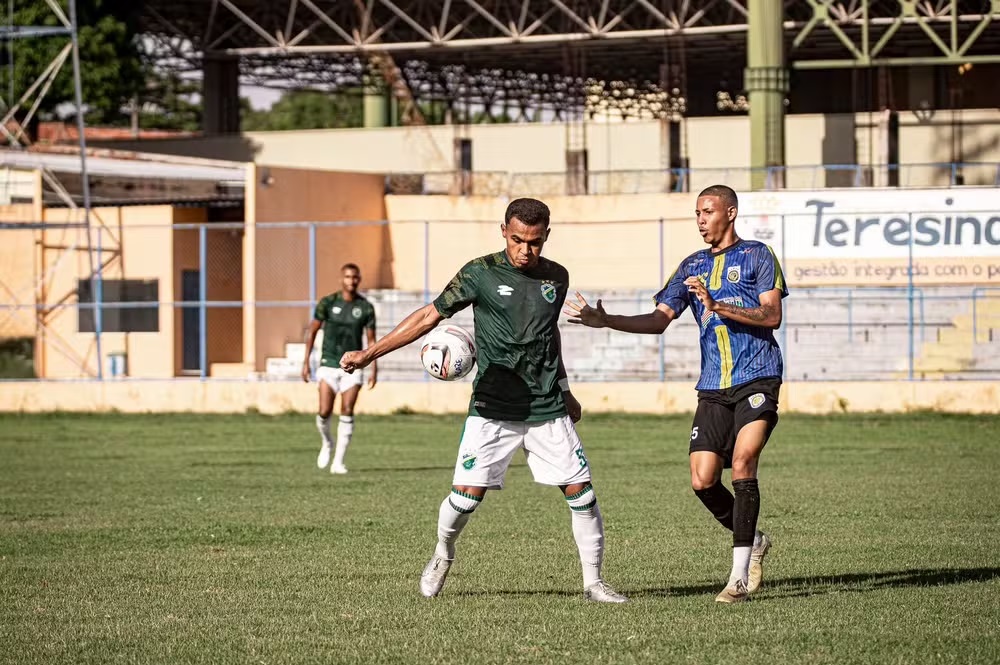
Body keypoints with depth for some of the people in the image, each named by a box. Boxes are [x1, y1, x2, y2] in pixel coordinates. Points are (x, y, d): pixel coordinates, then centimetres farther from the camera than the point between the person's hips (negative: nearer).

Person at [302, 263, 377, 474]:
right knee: (324, 412, -8)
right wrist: (306, 362, -1)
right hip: (329, 365, -1)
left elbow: (371, 340, 5)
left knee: (347, 413, -7)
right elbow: (312, 331, 4)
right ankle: (327, 443, 24)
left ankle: (338, 462, -2)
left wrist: (374, 369, -2)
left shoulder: (366, 307, 0)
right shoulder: (327, 303, -2)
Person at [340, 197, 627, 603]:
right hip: (492, 409, -3)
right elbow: (430, 316, -4)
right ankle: (442, 556, 20)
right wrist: (369, 354, -10)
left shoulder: (556, 277, 6)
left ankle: (593, 583, 9)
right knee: (467, 492, -10)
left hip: (547, 410, 3)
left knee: (580, 490, -3)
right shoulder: (480, 273, -6)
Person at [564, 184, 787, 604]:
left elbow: (771, 316, -8)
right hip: (713, 388, 5)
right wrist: (606, 321, 1)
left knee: (742, 462, -21)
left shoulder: (757, 256, 2)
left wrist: (718, 306, -19)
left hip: (757, 380, -5)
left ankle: (740, 577, -18)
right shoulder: (694, 266, 18)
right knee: (703, 481, -5)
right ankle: (753, 541, 23)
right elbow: (659, 320, 14)